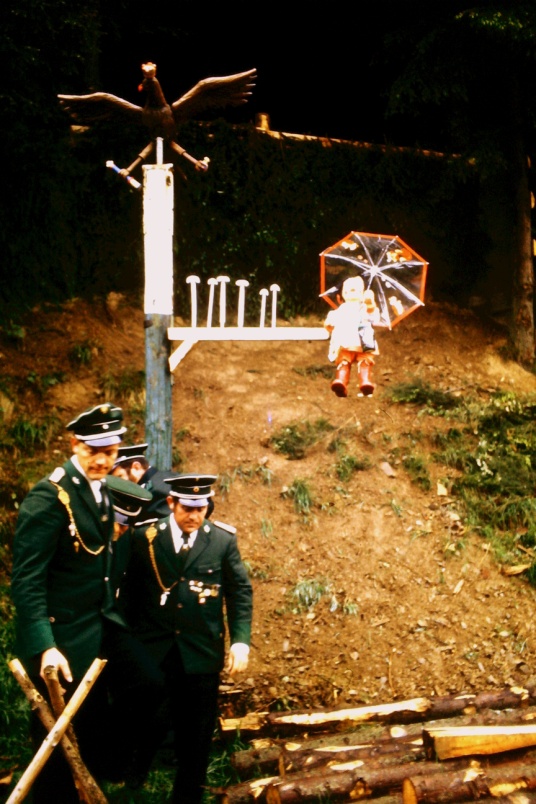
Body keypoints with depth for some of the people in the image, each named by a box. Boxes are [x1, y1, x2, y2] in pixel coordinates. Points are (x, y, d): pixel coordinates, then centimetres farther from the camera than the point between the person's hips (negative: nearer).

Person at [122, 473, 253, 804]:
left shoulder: (223, 540, -2)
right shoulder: (146, 537, -2)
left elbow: (241, 592, 1)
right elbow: (131, 592, 3)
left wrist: (241, 640, -7)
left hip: (202, 652, 0)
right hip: (152, 651, 0)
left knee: (197, 730, 10)